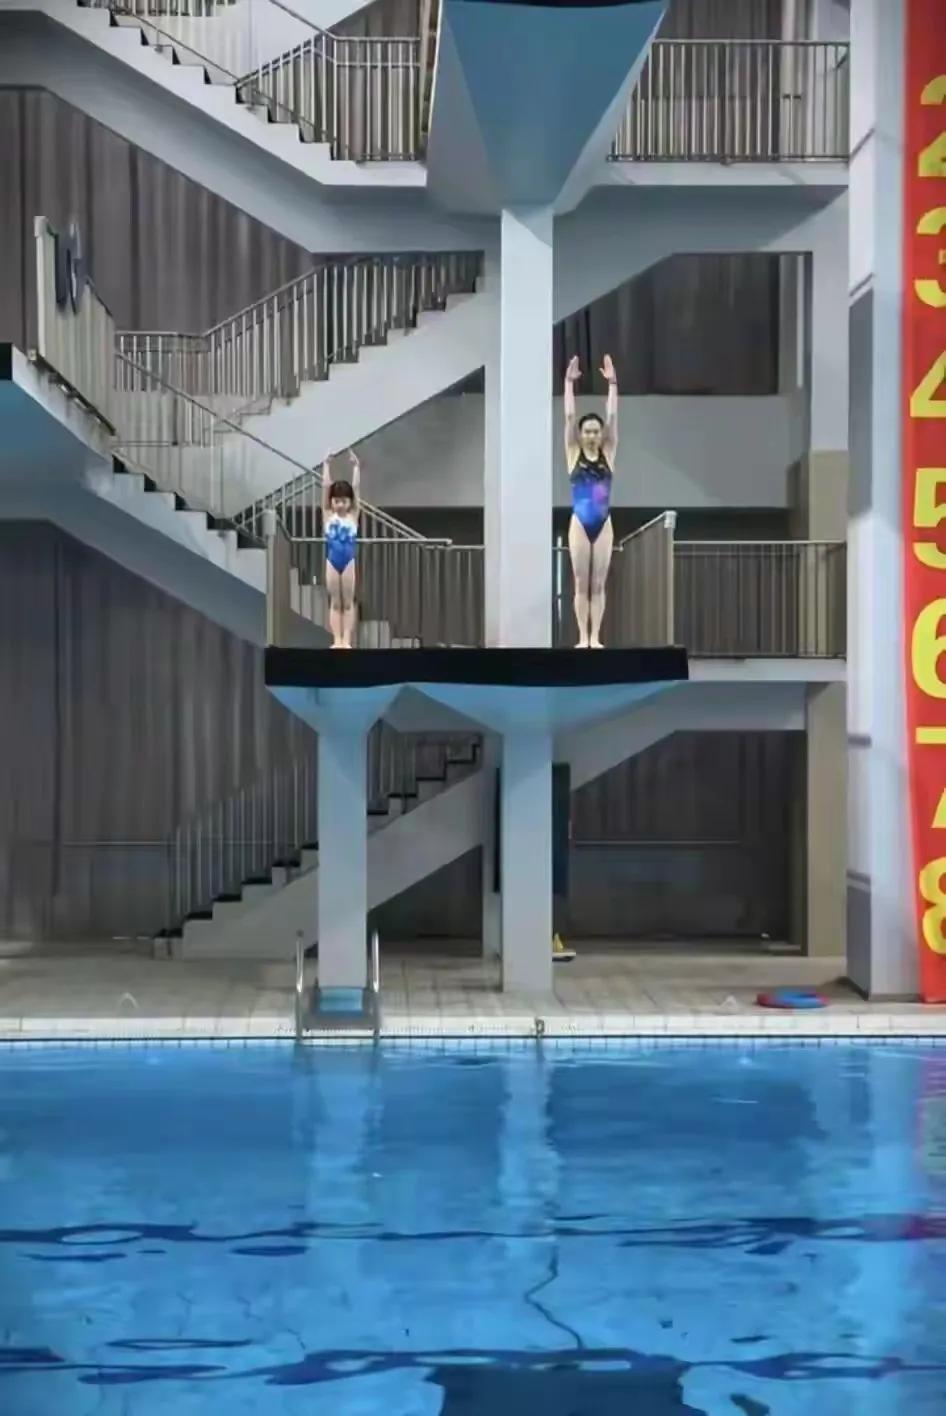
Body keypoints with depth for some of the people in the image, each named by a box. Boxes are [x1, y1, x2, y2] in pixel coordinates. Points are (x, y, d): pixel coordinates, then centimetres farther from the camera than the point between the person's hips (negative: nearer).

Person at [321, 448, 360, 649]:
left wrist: (356, 466, -4)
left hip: (348, 561, 0)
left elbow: (356, 488, -1)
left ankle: (346, 641, 3)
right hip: (332, 562, 1)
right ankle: (337, 640, 5)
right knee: (335, 603, 5)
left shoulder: (353, 515, 3)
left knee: (348, 603, 3)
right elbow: (325, 487, 0)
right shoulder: (328, 515, 3)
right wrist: (326, 465, -2)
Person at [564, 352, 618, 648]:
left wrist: (612, 384, -5)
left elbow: (612, 417, -1)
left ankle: (595, 637, 4)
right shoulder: (574, 454, 3)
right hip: (580, 524, -1)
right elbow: (569, 416, -3)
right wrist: (569, 383, -8)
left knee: (598, 584, 3)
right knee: (581, 584, 2)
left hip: (603, 525, 1)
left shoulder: (608, 454, 5)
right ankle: (583, 637, 5)